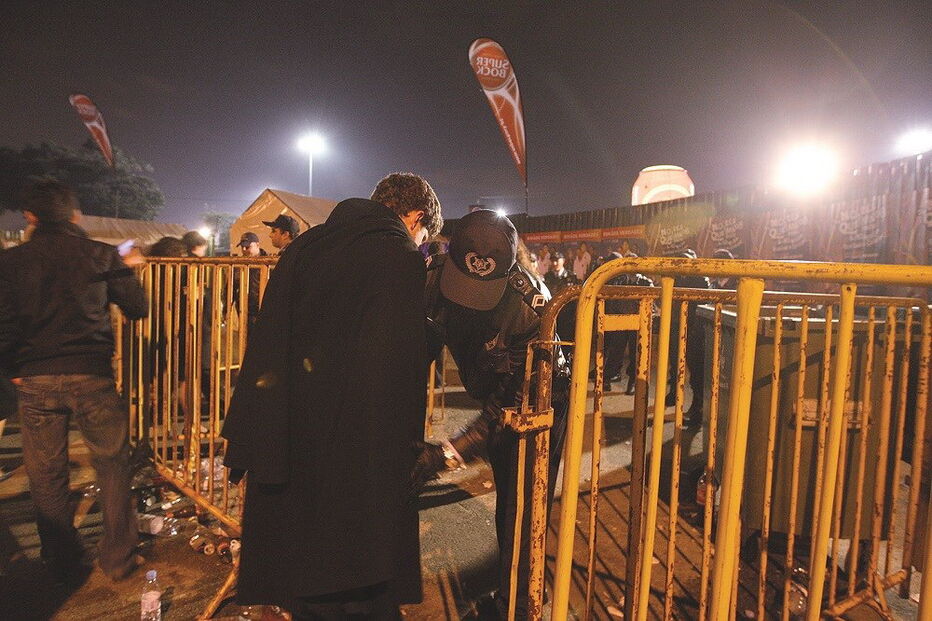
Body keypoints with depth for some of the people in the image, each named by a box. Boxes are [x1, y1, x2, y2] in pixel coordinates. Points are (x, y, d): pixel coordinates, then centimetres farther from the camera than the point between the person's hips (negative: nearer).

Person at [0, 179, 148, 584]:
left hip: (35, 381, 1)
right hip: (92, 376, -1)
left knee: (46, 475, 14)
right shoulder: (101, 256, -2)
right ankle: (118, 558, 20)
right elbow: (138, 308, -2)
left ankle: (63, 565, 27)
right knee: (112, 465, 11)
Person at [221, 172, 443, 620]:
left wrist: (248, 437, 13)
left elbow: (267, 341, 8)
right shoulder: (401, 259, -13)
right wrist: (409, 445, -12)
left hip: (284, 434, 7)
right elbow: (402, 364, -20)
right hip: (355, 445, -6)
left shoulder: (304, 245, 7)